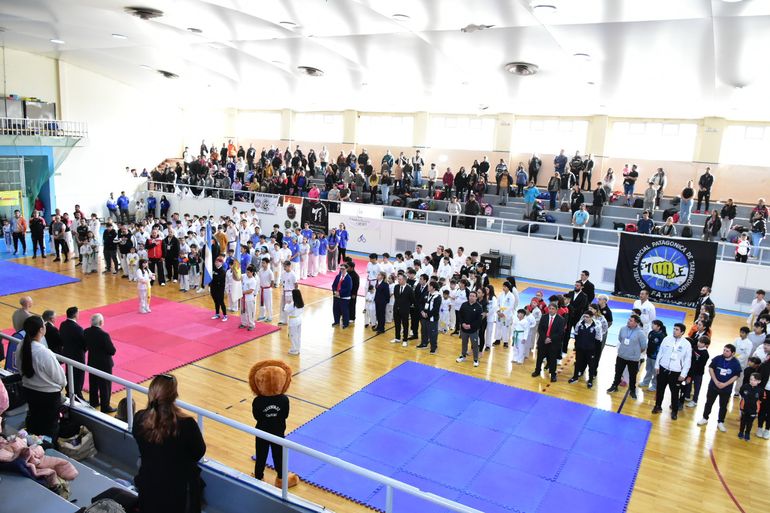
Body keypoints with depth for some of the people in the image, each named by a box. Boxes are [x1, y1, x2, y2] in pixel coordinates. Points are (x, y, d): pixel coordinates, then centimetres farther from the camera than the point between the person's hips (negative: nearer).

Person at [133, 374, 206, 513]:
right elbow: (199, 453, -12)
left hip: (148, 487, 4)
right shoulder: (187, 425, -30)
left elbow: (145, 449, 1)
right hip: (178, 490, -3)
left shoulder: (139, 419, -19)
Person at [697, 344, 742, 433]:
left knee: (723, 406, 10)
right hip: (713, 385, 1)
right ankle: (705, 418, 27)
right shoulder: (717, 358, -10)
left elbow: (736, 376, -8)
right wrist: (716, 381, -13)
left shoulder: (736, 363, -12)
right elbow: (711, 368, -4)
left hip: (726, 389, -1)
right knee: (709, 403, 12)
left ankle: (720, 423, 24)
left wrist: (725, 384, -16)